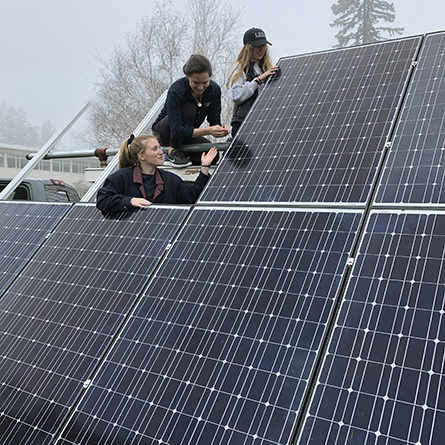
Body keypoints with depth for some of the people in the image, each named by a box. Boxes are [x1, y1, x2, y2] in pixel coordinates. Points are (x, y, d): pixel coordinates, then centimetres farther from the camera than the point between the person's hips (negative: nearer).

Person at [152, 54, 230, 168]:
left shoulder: (214, 89, -15)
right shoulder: (176, 91, -30)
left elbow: (215, 120, -11)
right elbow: (177, 130, -36)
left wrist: (221, 129, -36)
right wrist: (208, 131, -46)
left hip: (188, 133, 5)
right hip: (164, 131, -5)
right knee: (188, 108, -33)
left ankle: (180, 150, 5)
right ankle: (172, 152, -18)